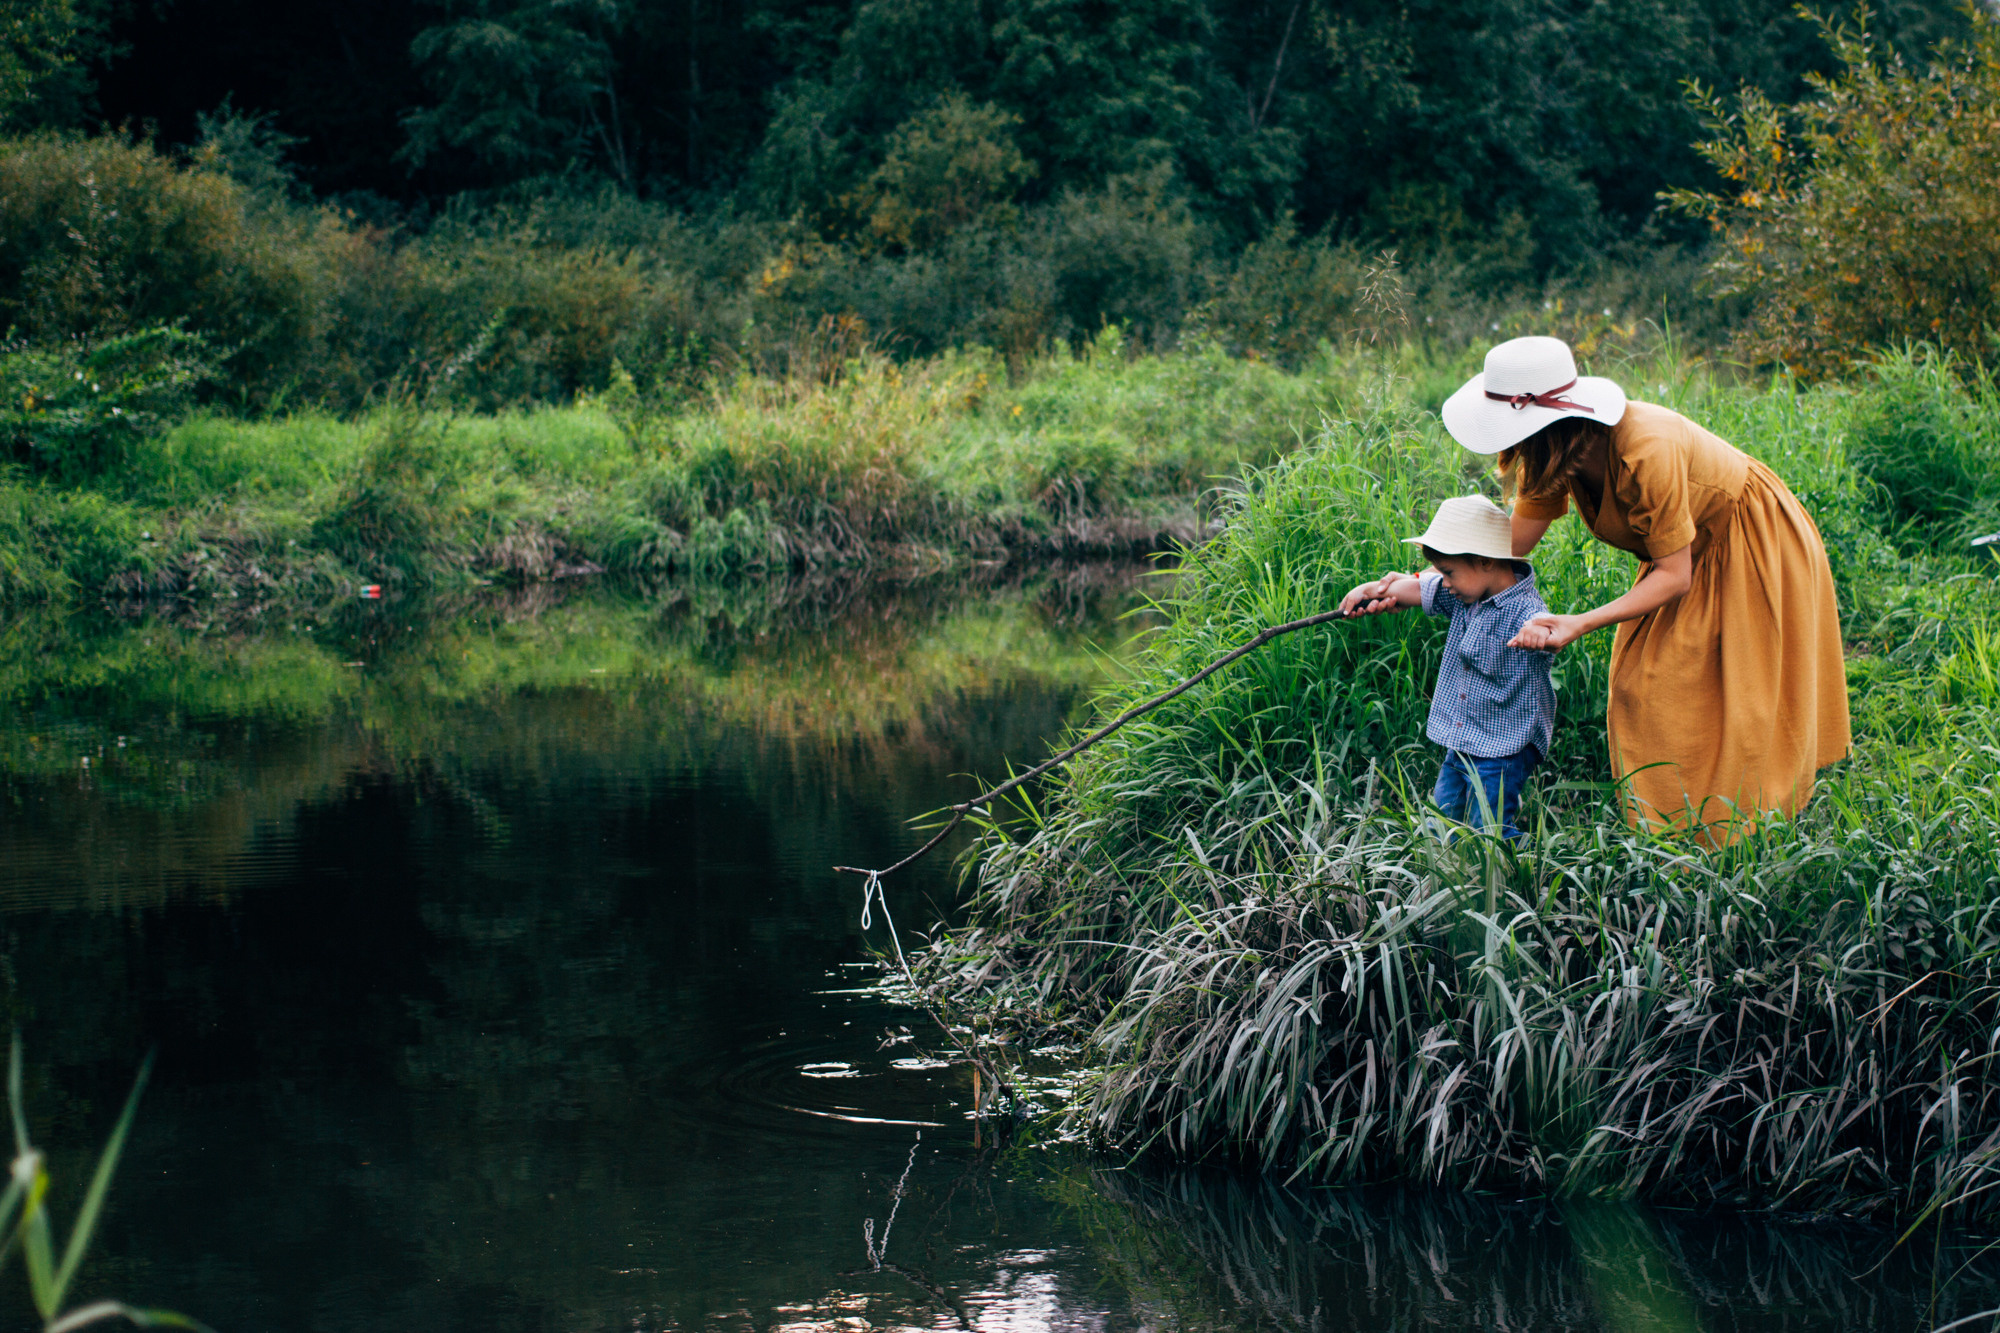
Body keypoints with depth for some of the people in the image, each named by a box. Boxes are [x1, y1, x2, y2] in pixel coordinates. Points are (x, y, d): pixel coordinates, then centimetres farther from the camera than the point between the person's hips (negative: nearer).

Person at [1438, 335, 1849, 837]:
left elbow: (1674, 578, -31)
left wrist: (1579, 624, -37)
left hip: (1752, 551, -7)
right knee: (1643, 693, 3)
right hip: (1686, 555, 7)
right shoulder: (1553, 457, -16)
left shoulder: (1647, 453, -38)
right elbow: (1509, 548, -7)